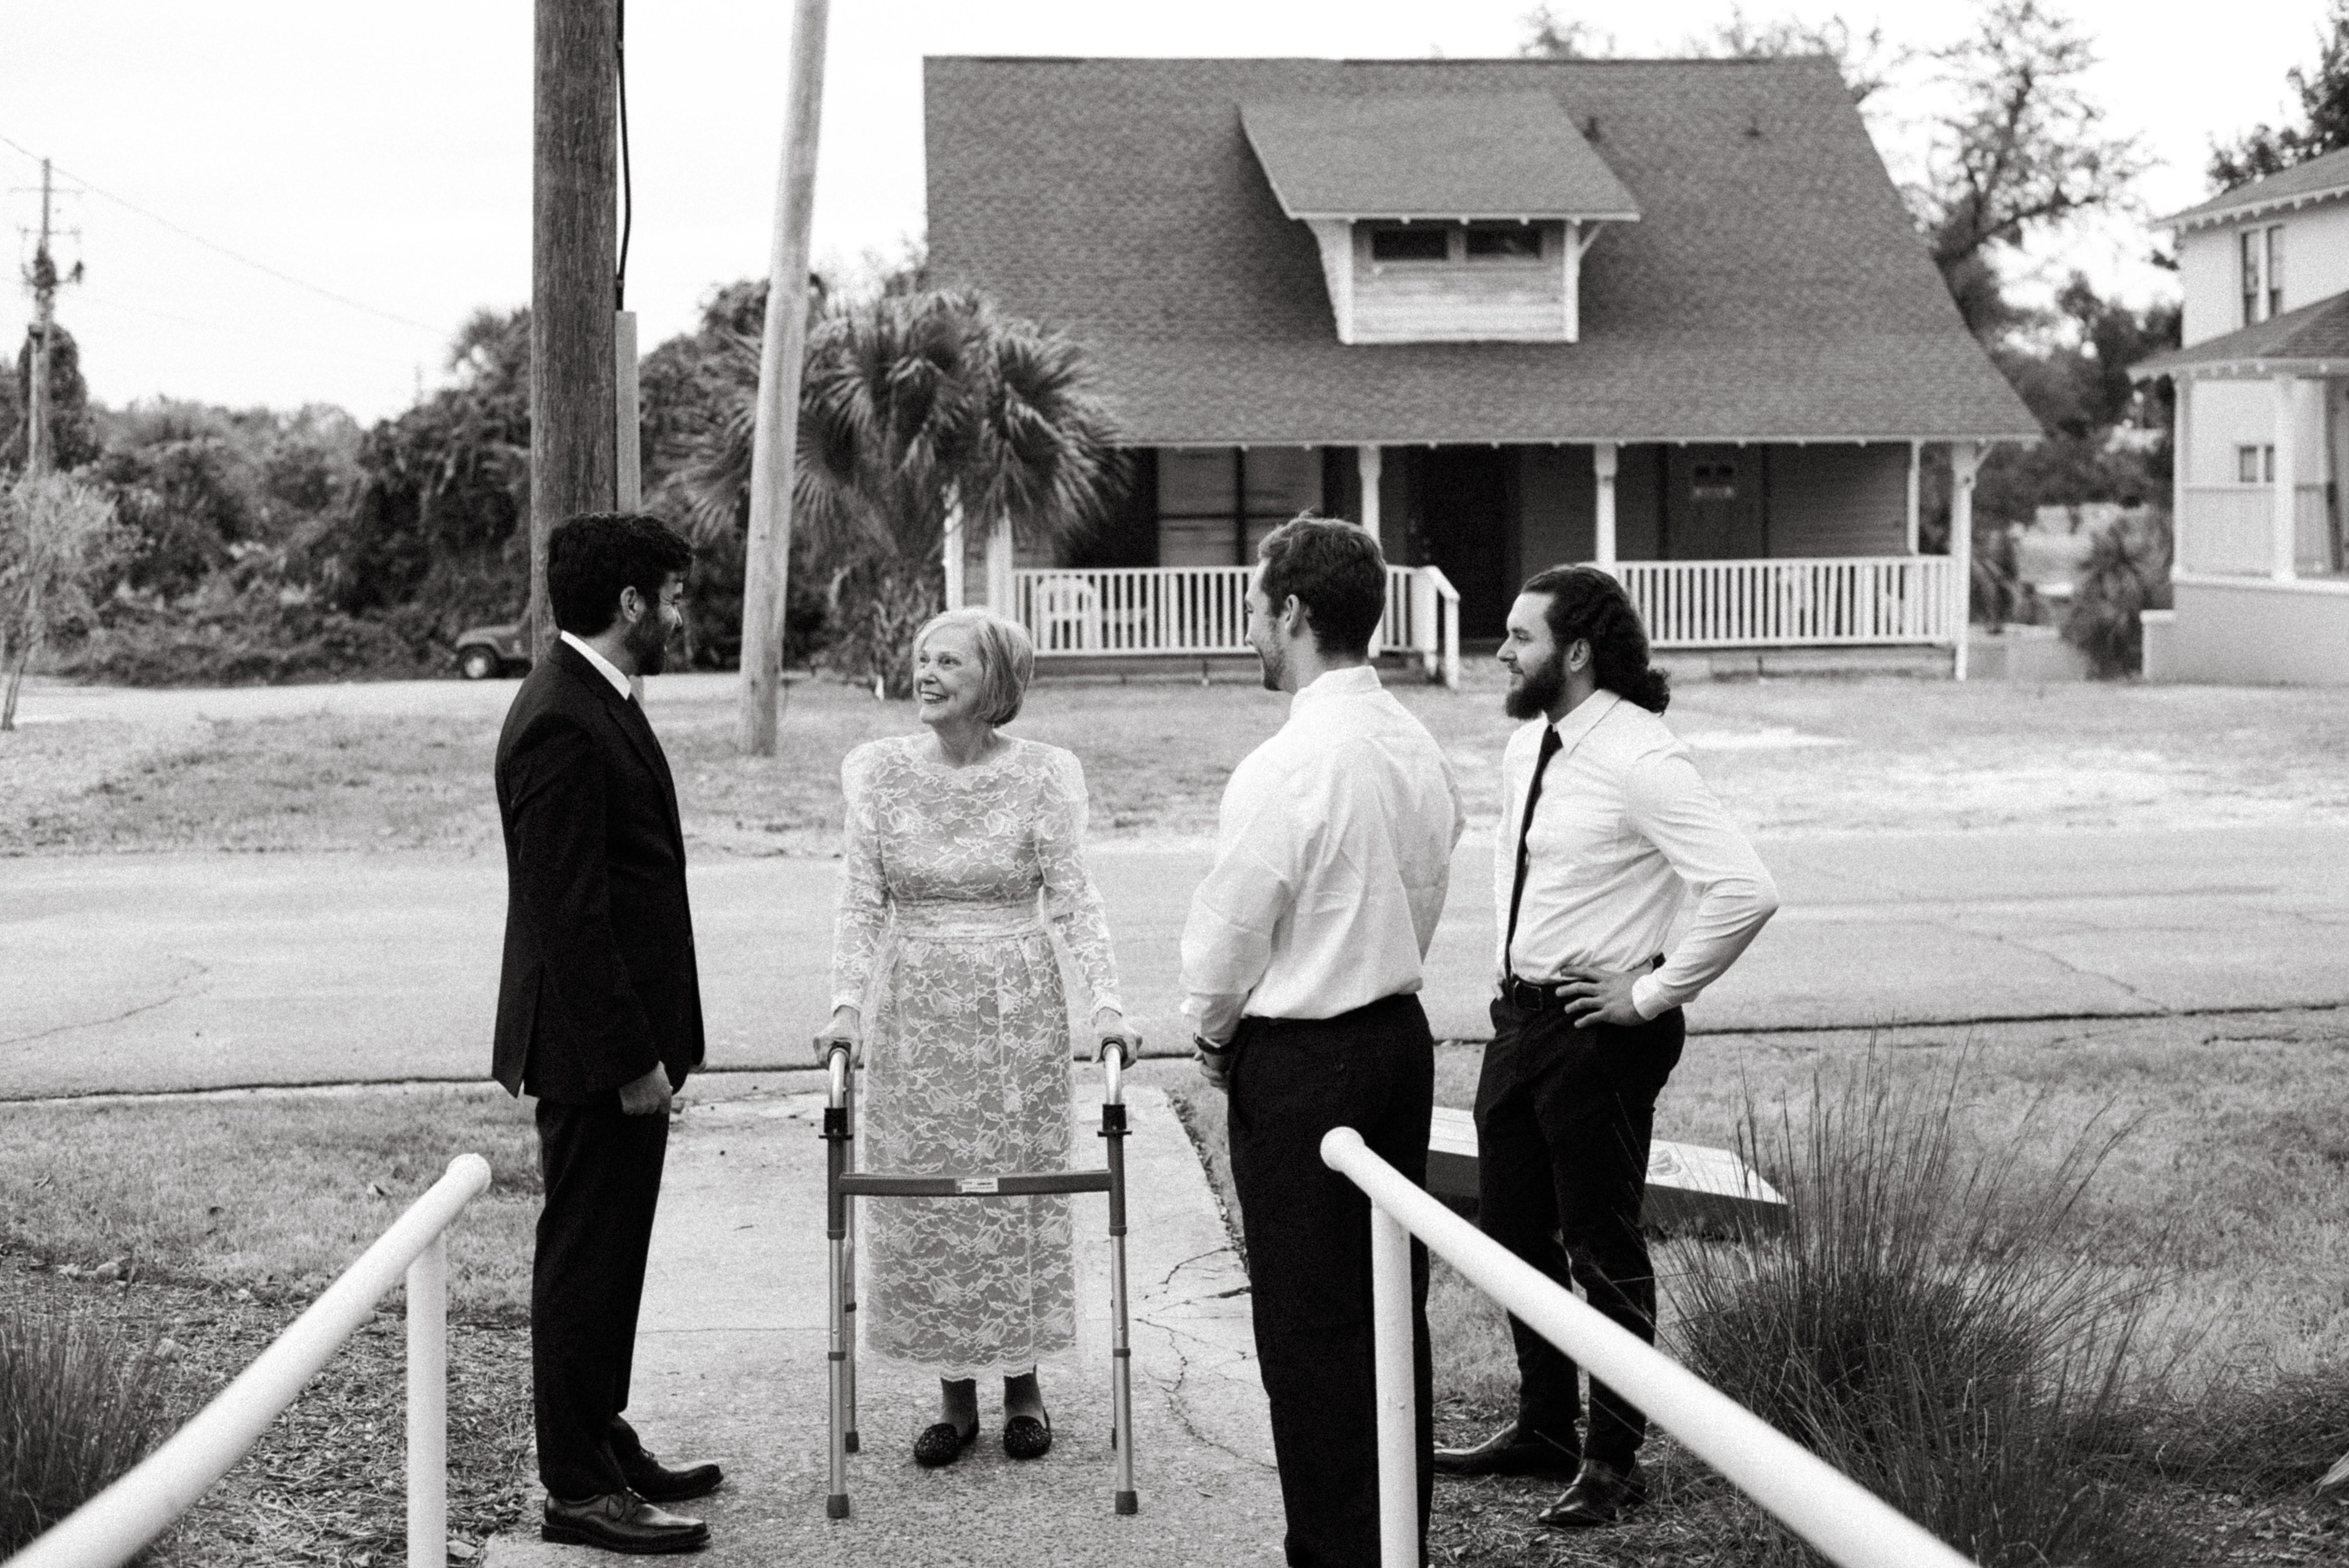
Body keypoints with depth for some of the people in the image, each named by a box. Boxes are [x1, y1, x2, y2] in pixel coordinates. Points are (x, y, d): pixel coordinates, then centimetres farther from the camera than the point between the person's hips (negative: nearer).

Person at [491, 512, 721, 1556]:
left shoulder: (594, 704, 12)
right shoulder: (563, 726, -21)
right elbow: (568, 914, -23)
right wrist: (633, 1059, -22)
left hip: (620, 1040, 10)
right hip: (595, 1049, -10)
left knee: (607, 1256, 18)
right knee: (586, 1261, -1)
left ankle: (603, 1446, 29)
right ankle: (578, 1491, 7)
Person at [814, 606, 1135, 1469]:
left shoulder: (1043, 774, -6)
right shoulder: (876, 771, -1)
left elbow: (1073, 897, -5)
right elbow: (861, 902, 0)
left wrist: (1107, 1001, -16)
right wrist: (847, 1001, -11)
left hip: (1018, 1006, -2)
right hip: (914, 1007, 2)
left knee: (1020, 1188, 5)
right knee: (923, 1190, 4)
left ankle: (1022, 1383, 20)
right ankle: (954, 1392, 16)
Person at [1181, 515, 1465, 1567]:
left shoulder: (1286, 768, -20)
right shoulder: (1418, 750, 4)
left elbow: (1227, 931, -13)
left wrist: (1212, 1036, 6)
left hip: (1301, 1064, -8)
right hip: (1402, 1036, 8)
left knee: (1310, 1326, 1)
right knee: (1393, 1303, 16)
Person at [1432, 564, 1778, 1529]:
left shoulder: (1639, 762, -20)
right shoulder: (1525, 749, 7)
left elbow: (1744, 892, -27)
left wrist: (1653, 994, -19)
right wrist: (1513, 967, 15)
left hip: (1600, 1026, -9)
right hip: (1520, 1015, 9)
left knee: (1602, 1248, 2)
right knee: (1513, 1230, 17)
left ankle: (1613, 1462, 16)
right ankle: (1544, 1428, 34)